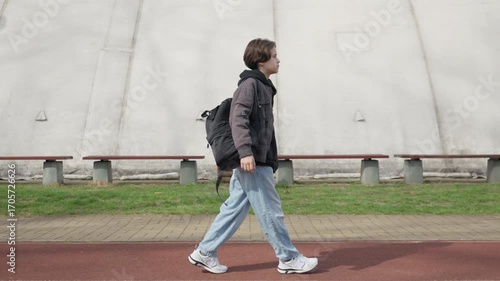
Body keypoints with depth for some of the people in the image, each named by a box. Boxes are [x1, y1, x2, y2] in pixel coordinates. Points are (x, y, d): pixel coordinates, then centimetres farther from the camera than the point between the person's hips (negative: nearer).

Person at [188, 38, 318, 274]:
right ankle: (289, 259, 13)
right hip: (251, 160, -10)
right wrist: (245, 151, -29)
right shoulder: (250, 84, -8)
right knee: (270, 211, 0)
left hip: (258, 159, 10)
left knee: (235, 208, 11)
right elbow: (238, 118, -20)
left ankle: (205, 253, 18)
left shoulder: (263, 86, 21)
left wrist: (271, 161, 24)